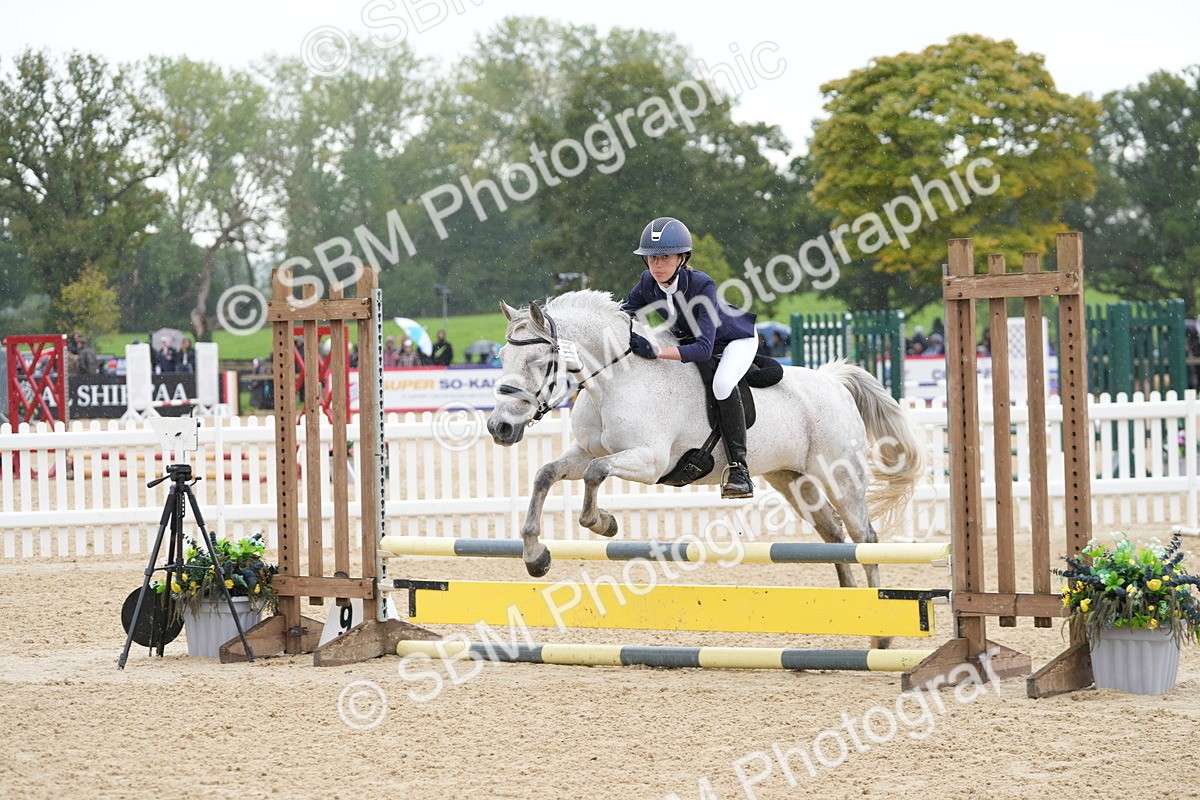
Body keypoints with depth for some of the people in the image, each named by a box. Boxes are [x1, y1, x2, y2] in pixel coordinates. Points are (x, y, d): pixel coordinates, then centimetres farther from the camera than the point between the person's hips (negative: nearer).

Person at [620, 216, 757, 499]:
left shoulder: (702, 285, -38)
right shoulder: (648, 283, -21)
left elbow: (704, 348, -45)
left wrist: (656, 352, -56)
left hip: (737, 339, -7)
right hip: (688, 338, 7)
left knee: (722, 383, -35)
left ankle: (738, 467, -28)